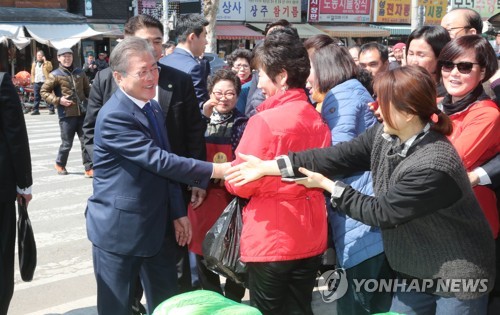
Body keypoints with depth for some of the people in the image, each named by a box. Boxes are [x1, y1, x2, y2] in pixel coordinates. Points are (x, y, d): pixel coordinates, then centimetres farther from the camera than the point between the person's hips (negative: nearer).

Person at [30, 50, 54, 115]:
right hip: (36, 82, 4)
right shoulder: (34, 63, 20)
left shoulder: (47, 63, 8)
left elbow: (49, 68, -13)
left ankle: (51, 110, -4)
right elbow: (32, 73, 21)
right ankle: (35, 110, 8)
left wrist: (45, 61, -11)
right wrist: (33, 81, 11)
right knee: (36, 97, 5)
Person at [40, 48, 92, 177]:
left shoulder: (80, 73, 11)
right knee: (67, 143, 7)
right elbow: (44, 91, 1)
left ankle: (89, 168, 6)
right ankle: (60, 164, 31)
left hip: (83, 113, 3)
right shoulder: (55, 75, 0)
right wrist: (58, 100, -11)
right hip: (66, 114, -3)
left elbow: (87, 89, 21)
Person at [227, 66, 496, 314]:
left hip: (458, 279, -7)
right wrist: (268, 166, -12)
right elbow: (339, 156, -8)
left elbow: (380, 213, -22)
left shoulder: (432, 167, -32)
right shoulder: (383, 135, -6)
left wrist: (327, 185, -12)